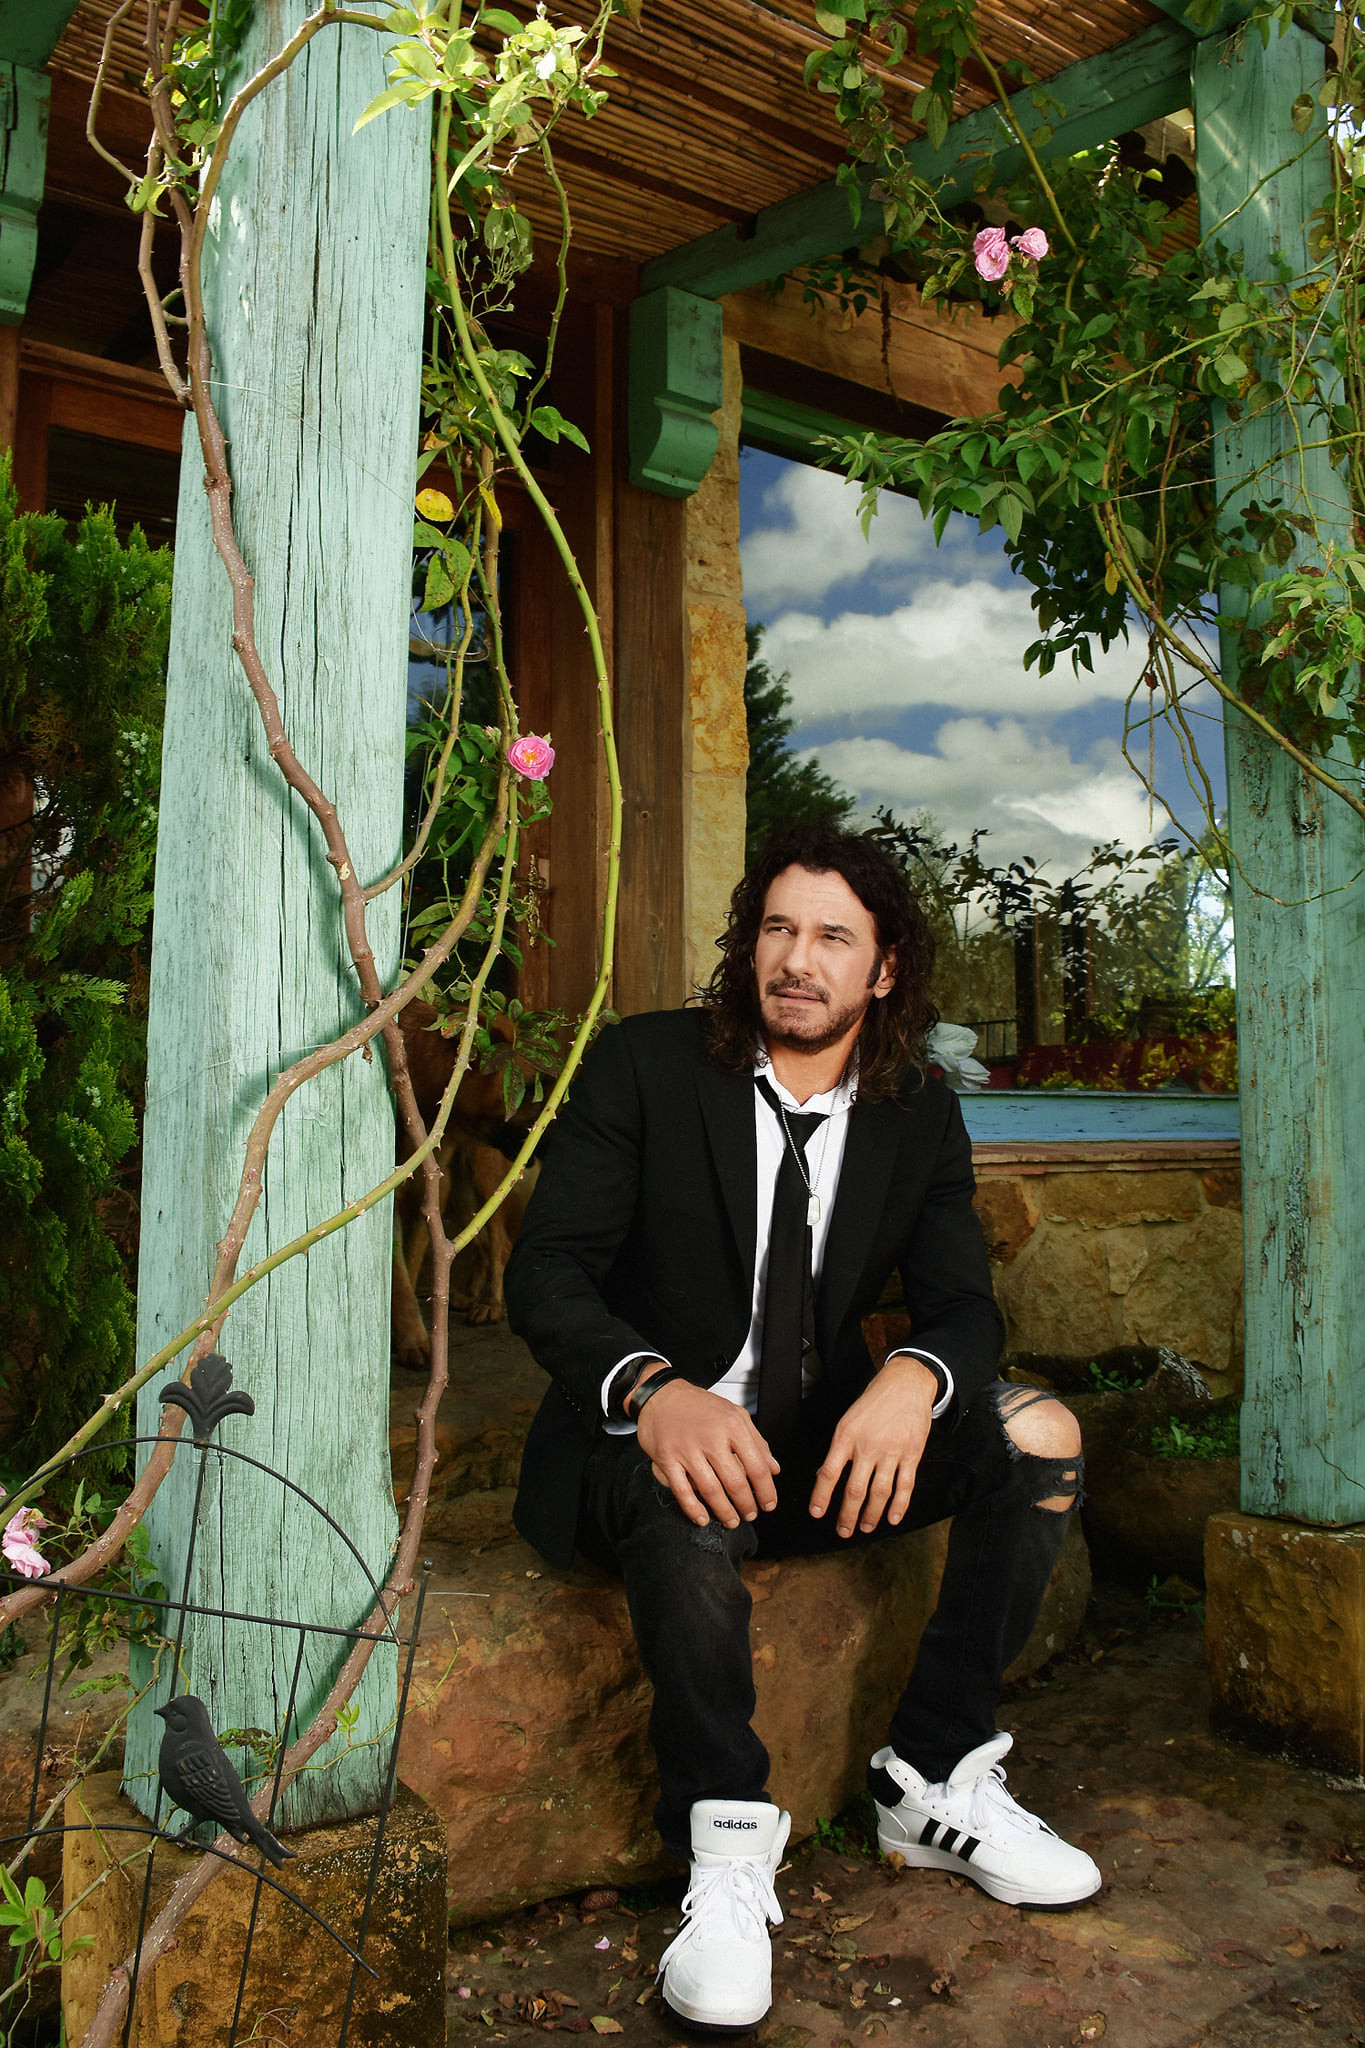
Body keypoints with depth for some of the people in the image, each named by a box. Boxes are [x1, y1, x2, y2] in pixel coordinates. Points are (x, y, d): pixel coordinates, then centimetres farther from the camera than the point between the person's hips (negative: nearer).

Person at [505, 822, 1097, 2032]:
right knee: (690, 1495, -37)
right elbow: (546, 1273, -14)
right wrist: (655, 1389, -36)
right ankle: (726, 1851, -19)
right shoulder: (646, 1066, -9)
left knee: (1041, 1434, -14)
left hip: (822, 1449, 5)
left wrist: (913, 1381, -30)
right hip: (648, 1436, -4)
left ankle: (934, 1781, -4)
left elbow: (965, 1304, -3)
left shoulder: (921, 1117, 2)